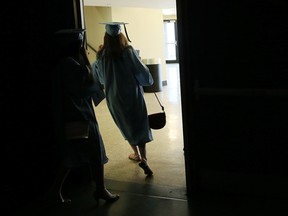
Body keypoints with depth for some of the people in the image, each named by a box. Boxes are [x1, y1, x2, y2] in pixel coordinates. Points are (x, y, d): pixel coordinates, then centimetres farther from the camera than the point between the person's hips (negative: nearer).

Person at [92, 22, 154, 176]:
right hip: (132, 93, -2)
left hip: (114, 96, 2)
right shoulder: (129, 51, -12)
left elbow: (97, 72, 13)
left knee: (126, 125, 20)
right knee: (140, 125, 2)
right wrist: (148, 80, 8)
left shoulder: (102, 55, -5)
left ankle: (136, 153, 31)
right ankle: (143, 159, -12)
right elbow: (142, 70, -12)